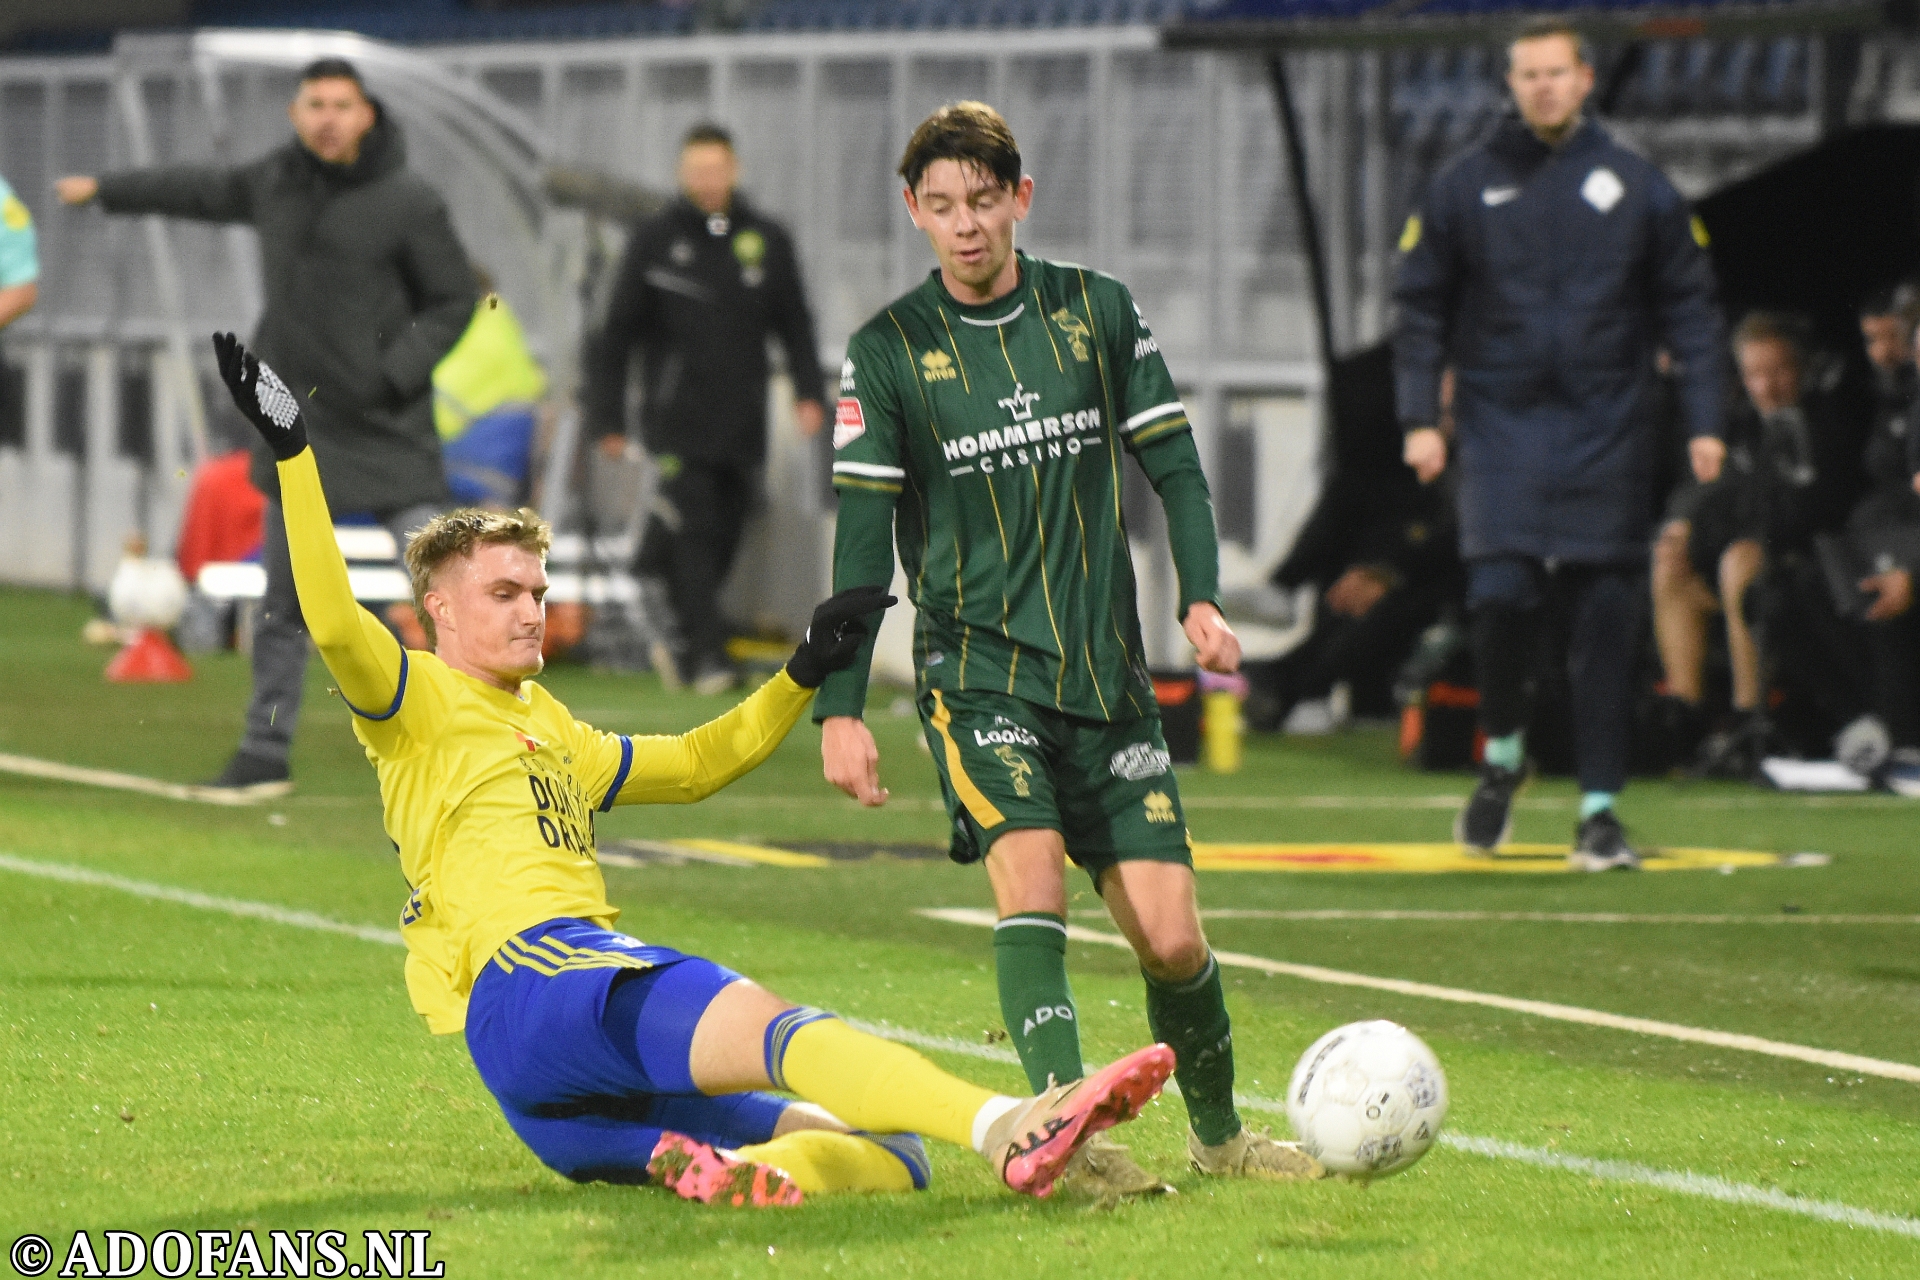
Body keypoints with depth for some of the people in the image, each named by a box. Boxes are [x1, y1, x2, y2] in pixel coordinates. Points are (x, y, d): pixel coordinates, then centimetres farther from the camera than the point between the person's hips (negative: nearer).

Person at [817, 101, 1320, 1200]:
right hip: (977, 670, -2)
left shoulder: (1100, 313, 5)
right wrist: (842, 706, -5)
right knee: (1030, 872, -26)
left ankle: (1219, 1132, 22)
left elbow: (1173, 463, 9)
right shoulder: (889, 351, -1)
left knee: (1171, 937, -1)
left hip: (1108, 675, 2)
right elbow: (864, 534, 0)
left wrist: (1203, 596, -8)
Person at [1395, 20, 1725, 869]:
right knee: (1501, 595, -14)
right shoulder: (1465, 188, 6)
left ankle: (1599, 808, 4)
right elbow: (1420, 310, 9)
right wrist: (1419, 418, -1)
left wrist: (1704, 421, 1)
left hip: (1606, 435, 1)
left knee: (1606, 619, -1)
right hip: (1501, 426, 0)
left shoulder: (1637, 188, 6)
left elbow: (1689, 311, 9)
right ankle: (1503, 752, 13)